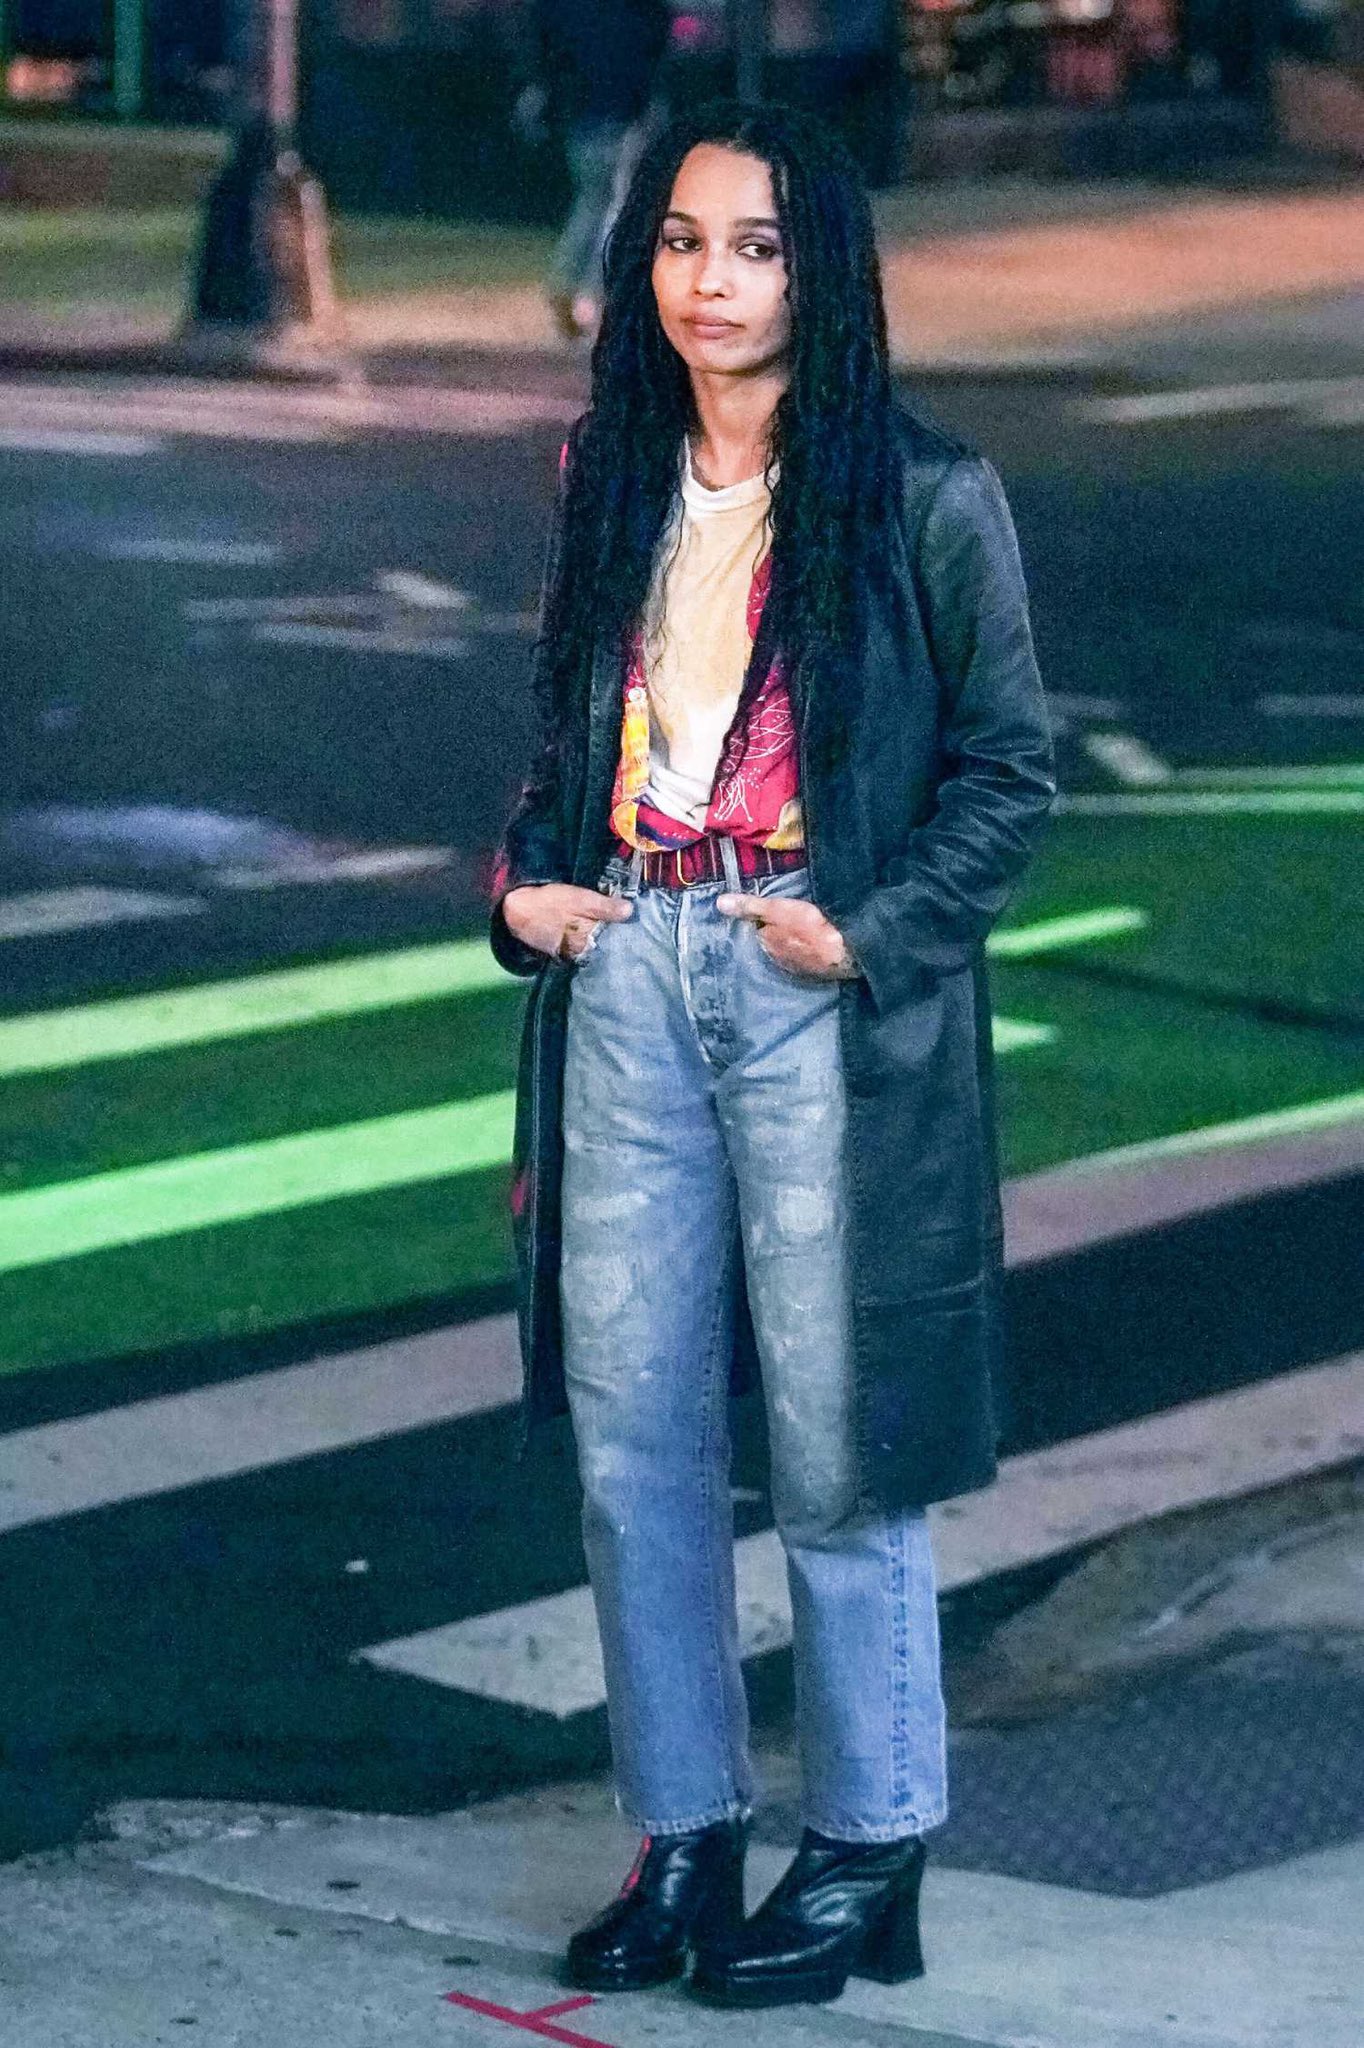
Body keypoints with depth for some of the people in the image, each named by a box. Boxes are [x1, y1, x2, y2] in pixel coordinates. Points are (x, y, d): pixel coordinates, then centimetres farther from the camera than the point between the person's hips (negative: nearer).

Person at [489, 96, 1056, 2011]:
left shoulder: (926, 496, -5)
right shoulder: (611, 479, 10)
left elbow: (1011, 762, -3)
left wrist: (874, 933, -14)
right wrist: (528, 876, 0)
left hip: (824, 998, -5)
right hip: (631, 981, 5)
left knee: (834, 1450, 1)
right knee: (631, 1429, 7)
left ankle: (869, 1852, 14)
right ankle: (683, 1833, 19)